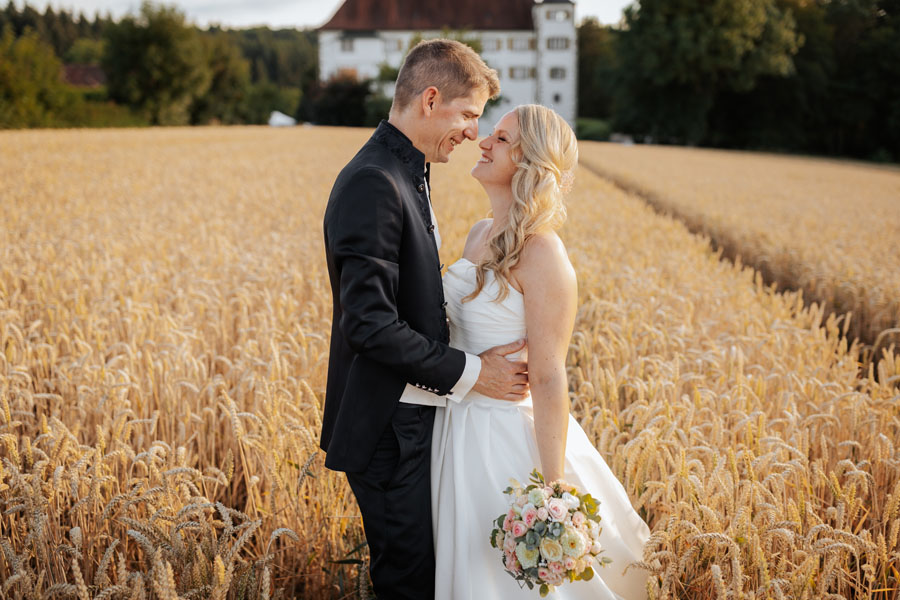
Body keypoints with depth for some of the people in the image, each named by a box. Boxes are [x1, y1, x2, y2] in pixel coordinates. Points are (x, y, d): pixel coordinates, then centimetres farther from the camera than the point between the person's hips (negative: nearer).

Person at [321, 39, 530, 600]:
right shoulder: (373, 183, -21)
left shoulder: (407, 174, 11)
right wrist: (470, 371, -19)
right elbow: (369, 323, -26)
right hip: (387, 429, -10)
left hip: (414, 414, 10)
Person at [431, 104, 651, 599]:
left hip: (508, 440, -8)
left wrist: (553, 492, -21)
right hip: (460, 429, 8)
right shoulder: (480, 234, 5)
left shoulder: (542, 254, -21)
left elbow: (549, 379, -22)